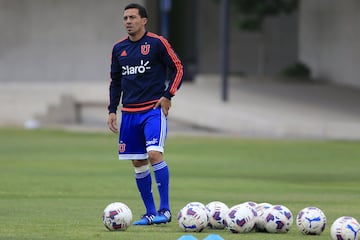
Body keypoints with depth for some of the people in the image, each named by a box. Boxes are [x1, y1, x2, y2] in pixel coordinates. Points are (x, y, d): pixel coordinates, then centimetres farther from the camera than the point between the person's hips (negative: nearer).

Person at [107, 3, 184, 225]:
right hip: (129, 113, 5)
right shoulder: (119, 49, 10)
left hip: (154, 110, -5)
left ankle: (165, 209, -15)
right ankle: (150, 213, 13)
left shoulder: (157, 43, -5)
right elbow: (115, 81, 19)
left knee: (154, 153, -20)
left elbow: (178, 68, -1)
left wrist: (168, 96, -10)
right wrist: (112, 110, 12)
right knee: (138, 163, 5)